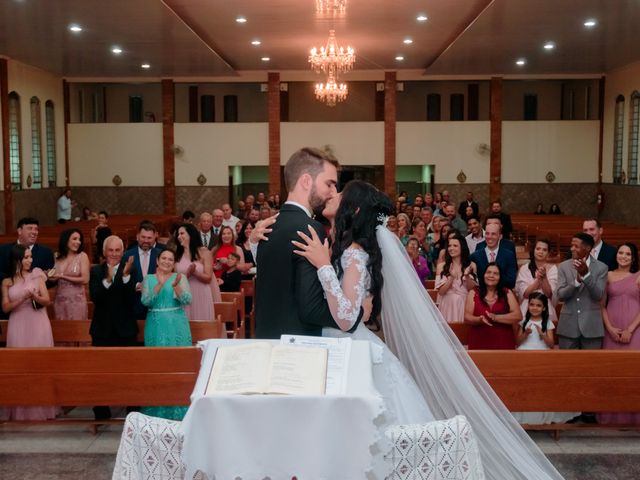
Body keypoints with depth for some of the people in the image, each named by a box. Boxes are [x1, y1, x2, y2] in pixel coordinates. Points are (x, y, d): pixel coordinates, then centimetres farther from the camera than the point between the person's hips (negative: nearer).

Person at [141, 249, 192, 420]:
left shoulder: (180, 277, 3)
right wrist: (160, 284, -19)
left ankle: (179, 409, 9)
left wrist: (176, 285, -25)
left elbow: (187, 300, -9)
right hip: (156, 327, 1)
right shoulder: (149, 279, 7)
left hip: (177, 326, -1)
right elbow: (146, 301, -7)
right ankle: (156, 409, 14)